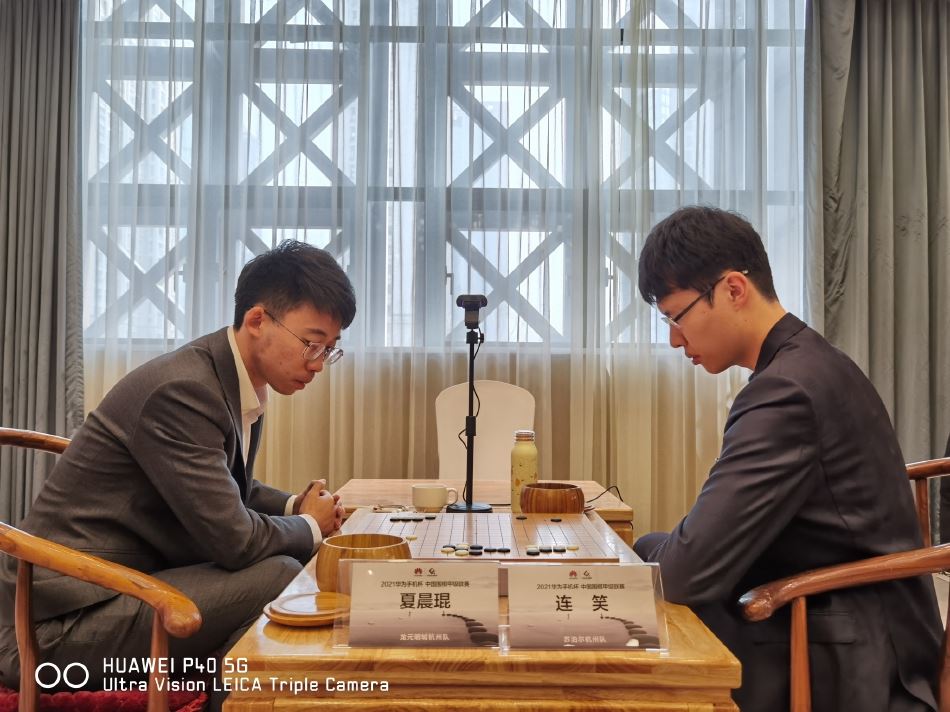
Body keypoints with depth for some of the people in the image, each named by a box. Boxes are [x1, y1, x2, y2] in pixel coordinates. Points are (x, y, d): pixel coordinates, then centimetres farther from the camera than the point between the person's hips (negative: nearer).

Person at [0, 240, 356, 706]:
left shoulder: (238, 383, 4)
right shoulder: (182, 390, -24)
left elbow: (232, 490, 20)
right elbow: (233, 540, -24)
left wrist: (297, 506, 2)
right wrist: (310, 525, -5)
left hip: (124, 585, 9)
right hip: (63, 622, -9)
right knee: (280, 577, -21)